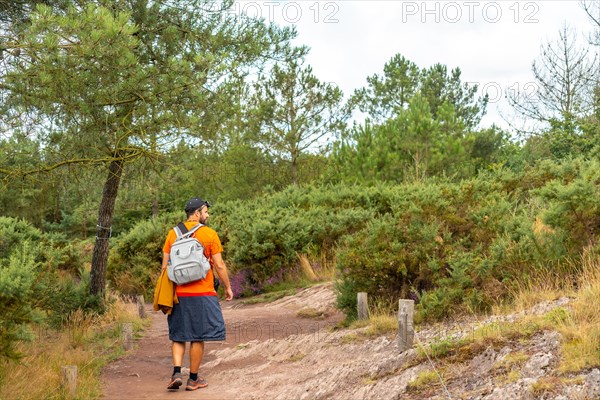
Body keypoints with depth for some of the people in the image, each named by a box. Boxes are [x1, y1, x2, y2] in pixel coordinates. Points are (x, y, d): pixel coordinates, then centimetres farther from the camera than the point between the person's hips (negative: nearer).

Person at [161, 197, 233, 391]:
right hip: (202, 294, -3)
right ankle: (193, 379, 12)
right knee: (198, 337, 6)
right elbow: (219, 265, -6)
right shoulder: (209, 234, -6)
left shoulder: (173, 234, 5)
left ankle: (176, 373, 0)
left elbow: (165, 266, 6)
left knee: (178, 335, 14)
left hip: (178, 293, 4)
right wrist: (228, 287, 7)